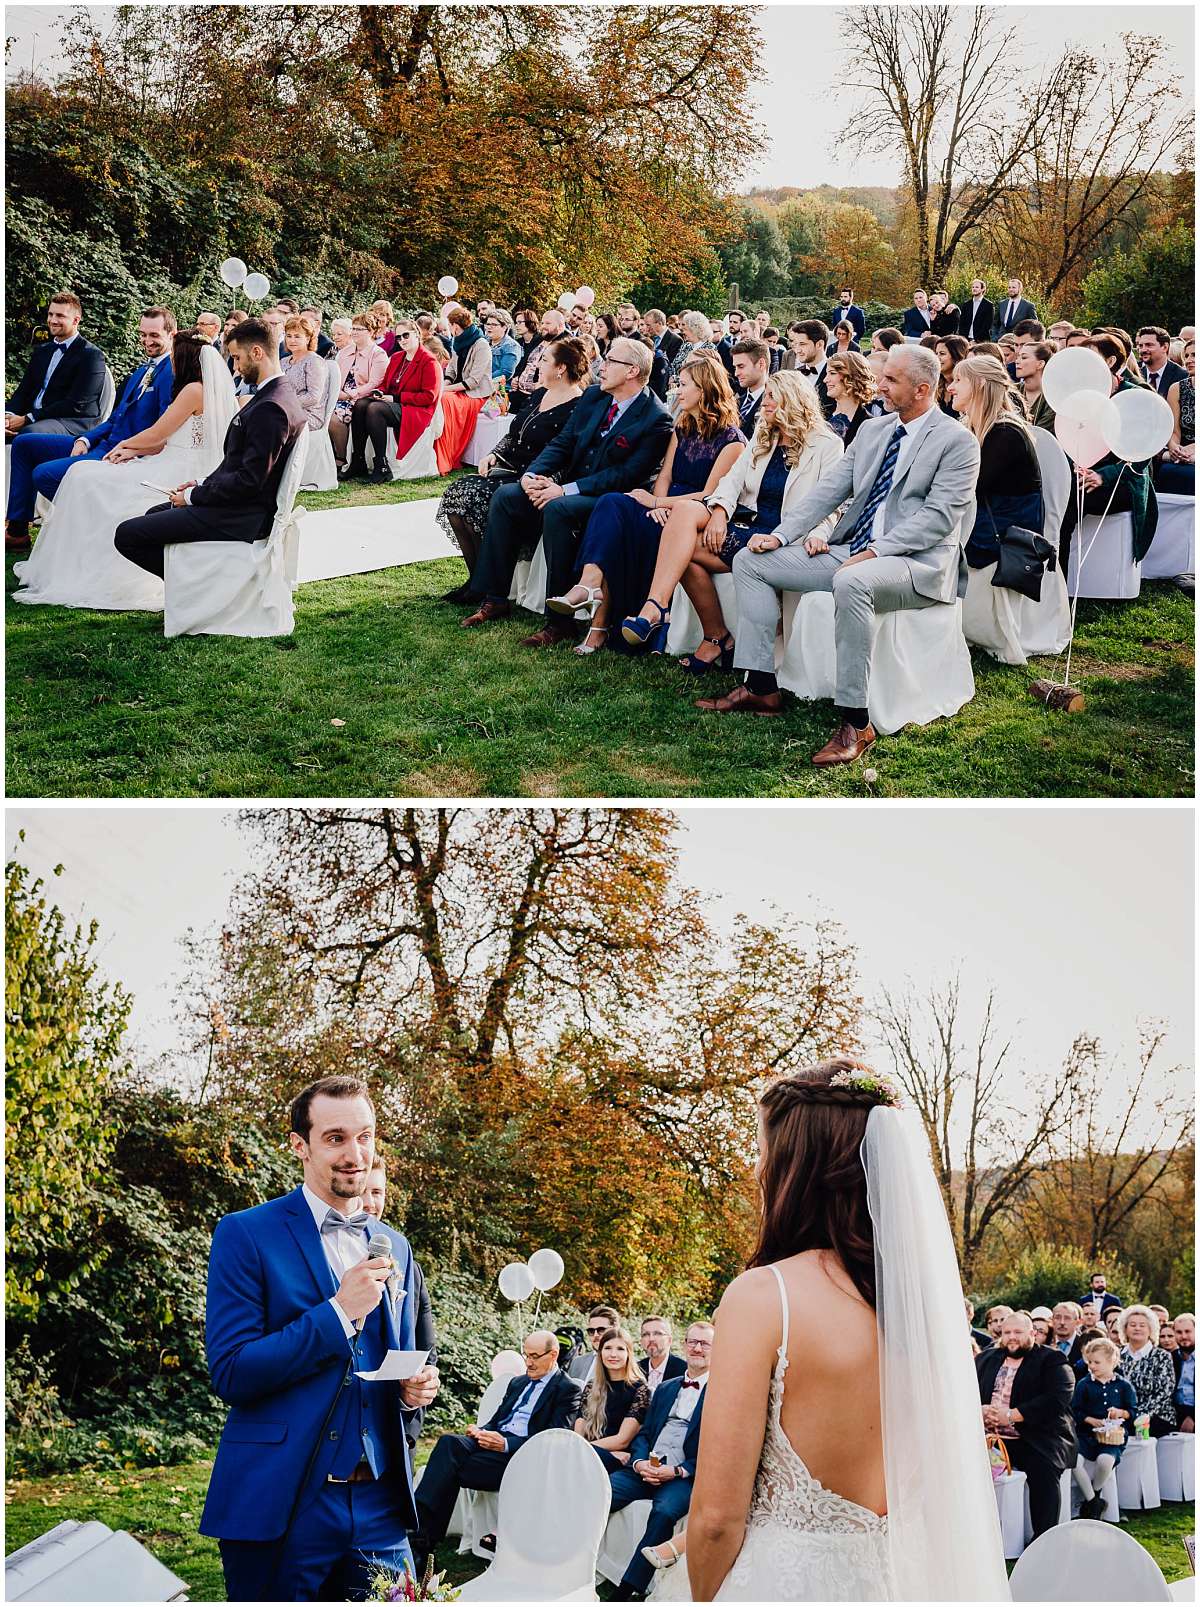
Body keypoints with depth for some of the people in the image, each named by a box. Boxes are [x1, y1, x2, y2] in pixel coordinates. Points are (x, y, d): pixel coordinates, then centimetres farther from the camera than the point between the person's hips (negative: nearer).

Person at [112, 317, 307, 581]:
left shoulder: (270, 408, -22)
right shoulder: (281, 396, 11)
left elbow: (249, 481, -25)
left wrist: (192, 496, -14)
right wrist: (202, 484, 10)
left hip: (240, 518, -11)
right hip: (246, 509, 11)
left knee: (126, 534, -12)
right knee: (154, 515, 30)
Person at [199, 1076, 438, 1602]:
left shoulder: (394, 1247, 12)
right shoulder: (245, 1234, -5)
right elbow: (229, 1374, -12)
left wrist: (414, 1389, -1)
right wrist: (338, 1312, -18)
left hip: (380, 1506, 5)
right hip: (280, 1507, -5)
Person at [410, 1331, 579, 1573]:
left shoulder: (568, 1389, 2)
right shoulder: (518, 1383, 28)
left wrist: (506, 1443, -21)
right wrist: (480, 1430, -1)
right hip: (493, 1440, 7)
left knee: (451, 1469, -28)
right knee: (448, 1442, -27)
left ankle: (425, 1544, -30)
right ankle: (420, 1527, -37)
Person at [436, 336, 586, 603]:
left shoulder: (576, 408, -14)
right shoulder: (539, 394, 15)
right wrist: (494, 455, 4)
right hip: (510, 470, 9)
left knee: (475, 500, -25)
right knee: (456, 494, -9)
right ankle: (475, 578, -4)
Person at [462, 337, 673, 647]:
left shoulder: (656, 419, -13)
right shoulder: (592, 396, 10)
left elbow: (628, 474, -20)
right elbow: (562, 443, 11)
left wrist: (566, 490, -25)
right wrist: (532, 474, -10)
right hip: (569, 487, 8)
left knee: (557, 509, -35)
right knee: (505, 496, -10)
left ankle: (558, 621, -30)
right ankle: (495, 600, -5)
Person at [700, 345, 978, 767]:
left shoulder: (958, 442, -6)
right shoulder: (871, 430, 16)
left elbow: (939, 516, -15)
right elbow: (829, 490, 12)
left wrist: (875, 552, -24)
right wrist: (781, 536, -1)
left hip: (916, 562, -8)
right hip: (849, 550, 8)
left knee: (851, 582, -41)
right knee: (750, 561, 1)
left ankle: (855, 721, -34)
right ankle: (760, 687, -2)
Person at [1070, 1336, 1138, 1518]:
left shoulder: (1123, 1386, 8)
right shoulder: (1084, 1385, 8)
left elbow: (1134, 1411, 9)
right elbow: (1074, 1410, 6)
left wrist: (1121, 1413, -12)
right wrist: (1090, 1420, -11)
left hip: (1113, 1436, -1)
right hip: (1086, 1434, 1)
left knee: (1106, 1459, -35)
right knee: (1074, 1459, -29)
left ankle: (1094, 1495, -4)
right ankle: (1093, 1502, -11)